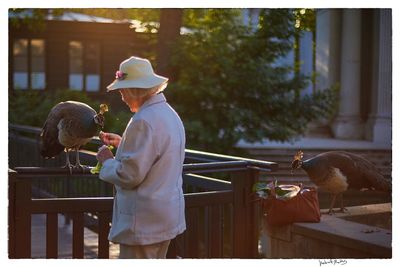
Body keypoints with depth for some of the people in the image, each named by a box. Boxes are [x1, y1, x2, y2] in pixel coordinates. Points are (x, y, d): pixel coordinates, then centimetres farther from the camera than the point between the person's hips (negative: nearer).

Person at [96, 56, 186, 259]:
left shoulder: (143, 121, -21)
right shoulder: (169, 114, 10)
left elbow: (129, 175, -21)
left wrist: (107, 160, -3)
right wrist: (122, 143, 16)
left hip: (143, 223, -10)